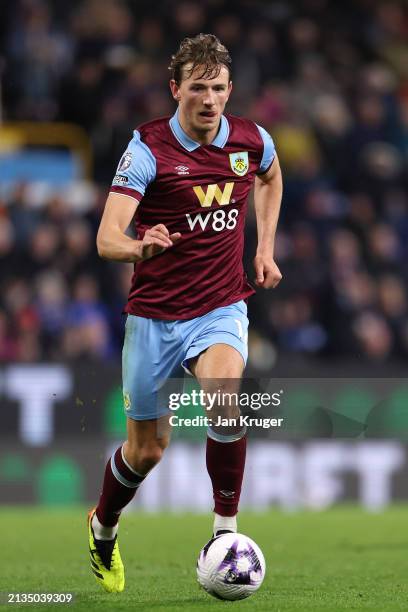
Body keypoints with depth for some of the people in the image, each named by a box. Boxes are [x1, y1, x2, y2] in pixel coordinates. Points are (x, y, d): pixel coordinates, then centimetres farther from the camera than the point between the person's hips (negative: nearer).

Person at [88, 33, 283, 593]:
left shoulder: (251, 141, -3)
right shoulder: (147, 148, -15)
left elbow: (271, 178, 25)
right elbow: (106, 237, -25)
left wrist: (266, 247, 16)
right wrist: (138, 247, -46)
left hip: (221, 309, 2)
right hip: (154, 315, -1)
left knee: (225, 403, -29)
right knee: (147, 449, 8)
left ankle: (226, 534, -14)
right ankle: (103, 529, 39)